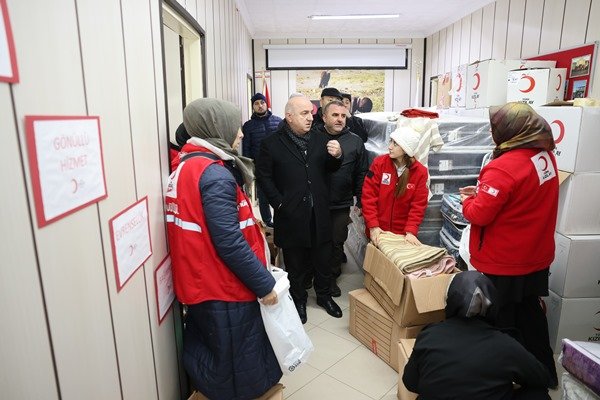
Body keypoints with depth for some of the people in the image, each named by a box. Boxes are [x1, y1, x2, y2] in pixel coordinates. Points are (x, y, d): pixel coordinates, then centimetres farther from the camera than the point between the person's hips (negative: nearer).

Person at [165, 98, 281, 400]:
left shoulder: (185, 166, 8)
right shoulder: (215, 174, -22)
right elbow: (229, 243, -26)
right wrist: (264, 284, -17)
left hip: (200, 283, 9)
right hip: (223, 288, -9)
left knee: (205, 360, 25)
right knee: (237, 368, 9)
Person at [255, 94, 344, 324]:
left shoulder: (320, 139, 5)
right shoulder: (272, 144, -6)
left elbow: (329, 169, 11)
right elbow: (263, 176, -5)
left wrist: (337, 156, -11)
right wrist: (279, 203, -11)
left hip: (319, 214, 4)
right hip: (291, 216, -3)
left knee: (323, 259, 17)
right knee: (295, 264, 14)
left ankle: (324, 295, 40)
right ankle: (298, 300, 35)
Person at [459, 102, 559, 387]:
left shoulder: (504, 167, -27)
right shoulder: (546, 155, 0)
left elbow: (479, 215, -24)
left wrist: (467, 201, -4)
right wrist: (484, 192, 4)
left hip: (505, 263, -8)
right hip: (537, 257, 8)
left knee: (500, 320, 10)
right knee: (529, 313, 24)